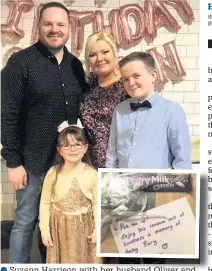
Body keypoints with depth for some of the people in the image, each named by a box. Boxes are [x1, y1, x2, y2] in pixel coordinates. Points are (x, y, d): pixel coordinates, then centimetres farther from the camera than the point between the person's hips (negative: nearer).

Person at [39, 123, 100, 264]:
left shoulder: (92, 174, -9)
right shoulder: (53, 173, -11)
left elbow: (96, 203, -2)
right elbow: (45, 203, -5)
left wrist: (97, 229, -1)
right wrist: (45, 229, -4)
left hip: (84, 226, 1)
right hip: (60, 226, 0)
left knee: (84, 258, 14)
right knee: (62, 258, 14)